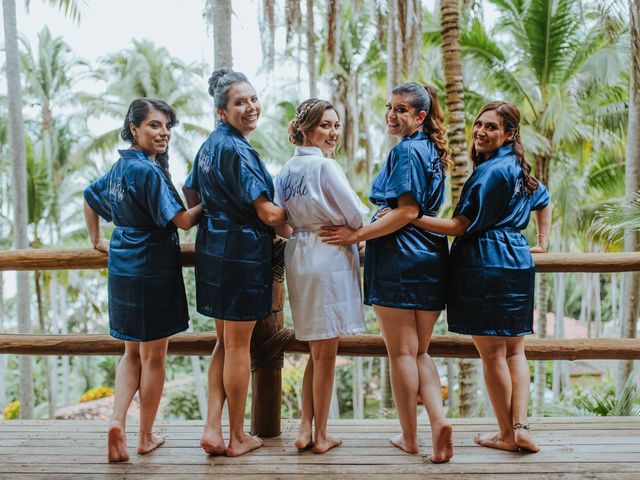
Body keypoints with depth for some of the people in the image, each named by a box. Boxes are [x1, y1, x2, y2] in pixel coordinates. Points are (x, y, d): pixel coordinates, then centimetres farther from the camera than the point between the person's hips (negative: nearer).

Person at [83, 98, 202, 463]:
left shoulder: (120, 167, 10)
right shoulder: (149, 171, -17)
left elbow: (91, 197, 25)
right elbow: (182, 220, -19)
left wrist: (97, 241, 28)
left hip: (123, 269, 8)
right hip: (153, 272, -8)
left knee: (132, 353, 19)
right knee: (154, 357, 6)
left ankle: (118, 421, 4)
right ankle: (147, 437, 18)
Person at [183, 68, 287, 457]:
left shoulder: (211, 144, 12)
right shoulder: (236, 150, -17)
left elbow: (191, 196, 22)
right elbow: (267, 213, -20)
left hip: (214, 249, 9)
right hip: (241, 253, -9)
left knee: (225, 342, 17)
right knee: (238, 345, 3)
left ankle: (213, 430, 18)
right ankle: (238, 438, 18)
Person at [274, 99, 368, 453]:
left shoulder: (285, 171, 10)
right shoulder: (326, 167, -13)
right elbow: (358, 217, -10)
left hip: (297, 259, 7)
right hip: (329, 260, -7)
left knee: (316, 352, 18)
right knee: (326, 354, 3)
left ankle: (305, 431, 20)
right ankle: (320, 436, 15)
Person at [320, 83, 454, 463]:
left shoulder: (405, 151, -11)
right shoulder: (432, 152, 16)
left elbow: (407, 211, -19)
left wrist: (356, 235, -17)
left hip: (398, 259, -8)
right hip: (431, 260, 8)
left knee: (401, 352, 3)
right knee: (420, 352, 15)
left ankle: (410, 437, 13)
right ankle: (439, 420, 0)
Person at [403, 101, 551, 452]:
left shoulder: (490, 172, -13)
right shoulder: (519, 168, 15)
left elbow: (461, 226, -15)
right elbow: (543, 200, 33)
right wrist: (542, 241, 33)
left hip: (484, 266, -9)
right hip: (518, 263, 9)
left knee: (492, 353, 1)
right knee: (514, 351, 12)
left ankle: (507, 435, 11)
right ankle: (520, 427, 9)